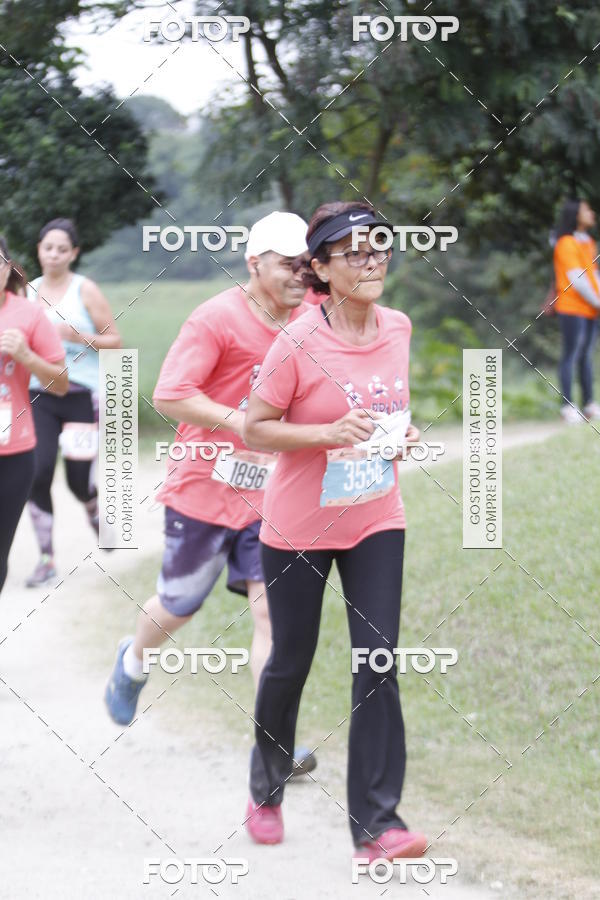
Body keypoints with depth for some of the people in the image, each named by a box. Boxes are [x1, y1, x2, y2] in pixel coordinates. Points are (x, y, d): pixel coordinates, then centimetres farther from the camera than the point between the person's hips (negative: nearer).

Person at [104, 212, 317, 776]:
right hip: (204, 490, -4)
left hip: (271, 493, 4)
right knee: (179, 604, 13)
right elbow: (169, 396, -20)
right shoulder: (218, 318, -15)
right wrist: (242, 422, -25)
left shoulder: (307, 317, 3)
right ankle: (133, 662, 47)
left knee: (273, 606, -8)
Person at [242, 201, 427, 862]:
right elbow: (254, 430, -14)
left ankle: (377, 824, -6)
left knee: (378, 665, -6)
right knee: (290, 663, 11)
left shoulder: (398, 328, -2)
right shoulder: (298, 343, -20)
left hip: (375, 522, 4)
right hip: (299, 527, -4)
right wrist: (329, 433, -27)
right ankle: (266, 791, 36)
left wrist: (402, 434, -2)